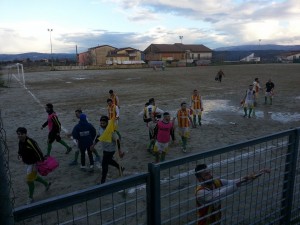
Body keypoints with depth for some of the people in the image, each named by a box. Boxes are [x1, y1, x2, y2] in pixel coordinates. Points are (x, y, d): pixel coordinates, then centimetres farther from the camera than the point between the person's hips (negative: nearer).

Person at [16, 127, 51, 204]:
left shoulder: (30, 142, -29)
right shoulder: (20, 141, -3)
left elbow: (38, 152, -25)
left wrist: (42, 162, -21)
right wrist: (19, 154, -2)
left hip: (33, 164, -9)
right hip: (27, 163, 9)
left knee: (29, 180, 0)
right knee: (33, 177, 24)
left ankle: (30, 198, 19)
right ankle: (46, 184, 47)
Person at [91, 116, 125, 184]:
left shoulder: (111, 131, -29)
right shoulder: (101, 128, -6)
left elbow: (117, 140, -23)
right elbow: (99, 136, 12)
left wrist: (119, 151, -21)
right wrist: (94, 144, 13)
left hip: (110, 150, -8)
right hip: (104, 149, 8)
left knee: (104, 164, 0)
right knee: (109, 161, 26)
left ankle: (103, 182, 16)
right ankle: (120, 168, 49)